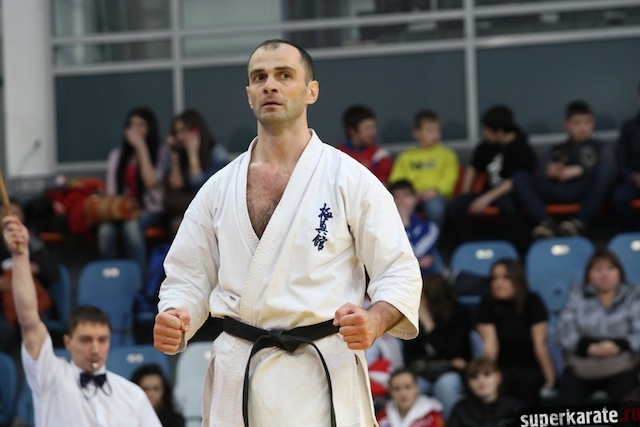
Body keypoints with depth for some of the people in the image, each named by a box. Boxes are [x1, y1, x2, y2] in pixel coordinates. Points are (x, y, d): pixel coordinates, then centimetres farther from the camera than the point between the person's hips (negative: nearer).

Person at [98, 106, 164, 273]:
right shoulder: (117, 155, 17)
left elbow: (151, 181, -13)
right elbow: (111, 191, 14)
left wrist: (142, 148, -11)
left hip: (150, 211, -3)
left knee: (131, 225, -38)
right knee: (106, 230, -32)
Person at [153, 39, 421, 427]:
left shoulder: (349, 179, -1)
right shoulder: (219, 189, 10)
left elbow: (400, 273, -2)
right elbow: (189, 278, 14)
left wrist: (374, 322, -22)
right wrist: (173, 321, -7)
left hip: (320, 373, -4)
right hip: (237, 377, 4)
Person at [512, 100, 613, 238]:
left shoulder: (594, 146, 22)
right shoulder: (559, 150, 26)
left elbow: (592, 167, 0)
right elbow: (549, 172, 7)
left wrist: (577, 170, -18)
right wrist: (552, 171, -16)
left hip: (584, 189, -2)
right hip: (558, 190, 2)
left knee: (604, 167, -31)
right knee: (520, 177, -16)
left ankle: (580, 222, -35)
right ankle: (545, 222, -35)